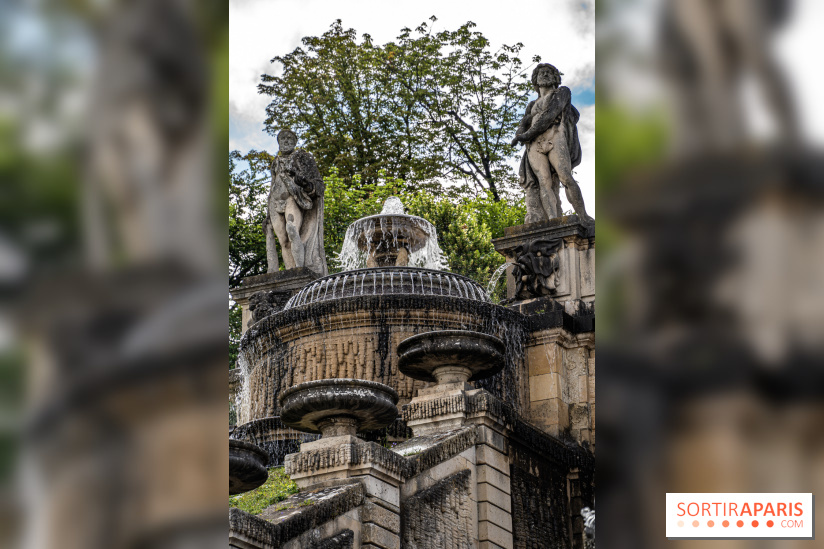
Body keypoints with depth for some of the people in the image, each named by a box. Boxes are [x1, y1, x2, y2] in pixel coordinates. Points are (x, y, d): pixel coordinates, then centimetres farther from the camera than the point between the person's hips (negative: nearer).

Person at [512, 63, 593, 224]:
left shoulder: (563, 92, 17)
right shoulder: (532, 106, 34)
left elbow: (551, 114, 2)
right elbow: (522, 129, 21)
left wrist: (529, 133, -1)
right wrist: (521, 135, -5)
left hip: (555, 139, -3)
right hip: (535, 146, 3)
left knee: (565, 178, -24)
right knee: (544, 182, -19)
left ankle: (584, 218, -23)